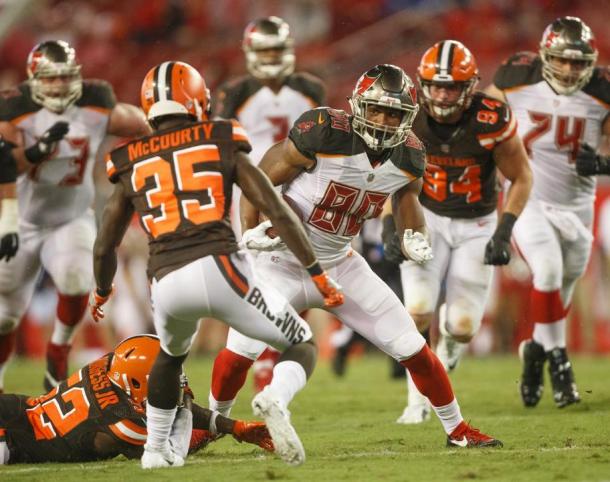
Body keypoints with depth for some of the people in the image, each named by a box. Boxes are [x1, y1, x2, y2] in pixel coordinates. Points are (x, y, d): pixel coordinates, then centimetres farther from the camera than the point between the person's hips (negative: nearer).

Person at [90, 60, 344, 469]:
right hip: (220, 267, -3)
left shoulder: (131, 165, 17)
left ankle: (156, 449, 39)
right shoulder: (222, 145, 11)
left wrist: (103, 290, 44)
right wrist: (317, 272, 10)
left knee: (171, 355, 37)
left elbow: (105, 248, 24)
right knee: (303, 346, 13)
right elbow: (278, 212, 5)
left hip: (168, 283, 3)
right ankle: (276, 400, -19)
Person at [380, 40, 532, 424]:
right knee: (418, 312, -17)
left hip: (477, 225, -1)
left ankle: (443, 362, 32)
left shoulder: (492, 122, -22)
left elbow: (522, 178, -7)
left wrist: (505, 231, -15)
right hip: (427, 218, 1)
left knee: (463, 326, -5)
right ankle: (419, 400, 1)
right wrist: (390, 226, -9)